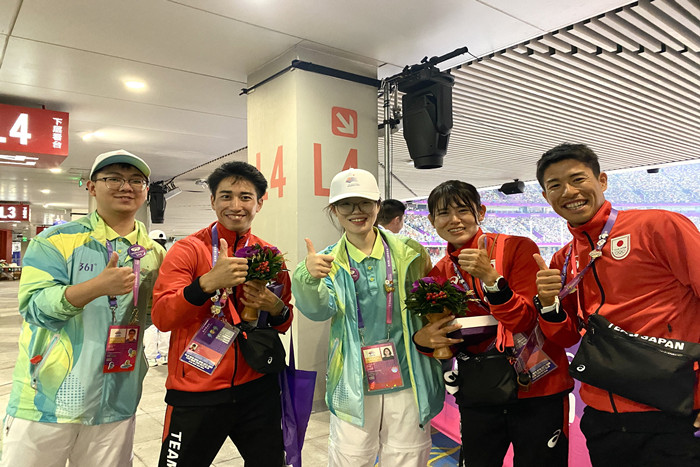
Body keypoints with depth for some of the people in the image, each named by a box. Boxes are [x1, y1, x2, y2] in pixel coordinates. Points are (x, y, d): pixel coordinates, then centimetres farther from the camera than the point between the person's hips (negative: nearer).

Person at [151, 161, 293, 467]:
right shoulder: (187, 249, -6)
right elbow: (161, 317, -14)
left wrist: (276, 308, -12)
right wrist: (209, 282, -29)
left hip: (257, 387, 3)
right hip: (196, 394, -3)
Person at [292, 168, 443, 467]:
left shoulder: (408, 252, -3)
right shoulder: (330, 262, -1)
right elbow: (319, 310, -16)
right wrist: (308, 278, -35)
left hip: (408, 382, 0)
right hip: (354, 386, 0)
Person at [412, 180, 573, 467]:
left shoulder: (518, 248, -9)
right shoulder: (438, 274, 3)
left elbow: (526, 322, -15)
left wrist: (489, 276, -28)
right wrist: (423, 340, -11)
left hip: (537, 392, -3)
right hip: (478, 397, 4)